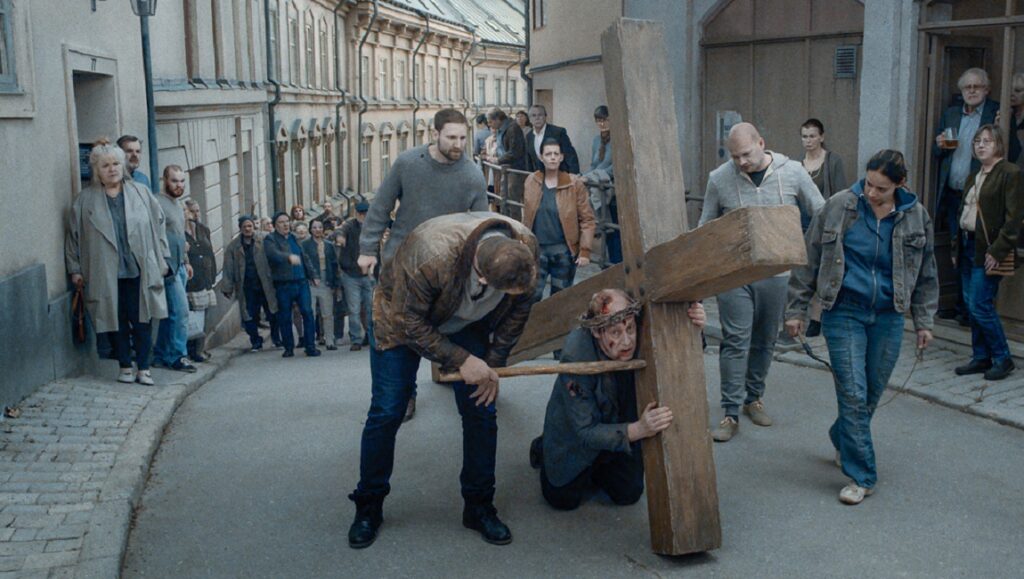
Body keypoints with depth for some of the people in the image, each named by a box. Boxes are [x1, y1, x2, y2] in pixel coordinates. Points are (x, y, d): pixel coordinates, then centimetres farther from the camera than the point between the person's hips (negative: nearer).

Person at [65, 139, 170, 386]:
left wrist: (163, 259, 6)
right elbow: (73, 235, 7)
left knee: (142, 321, 0)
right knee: (117, 322, 6)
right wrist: (75, 269, 6)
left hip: (139, 271, 0)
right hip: (106, 275, 0)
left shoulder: (141, 192, 6)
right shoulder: (85, 200, 3)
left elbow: (158, 225, 9)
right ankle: (125, 367, 20)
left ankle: (143, 368, 10)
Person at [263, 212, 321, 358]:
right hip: (283, 284, -4)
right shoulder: (270, 239, -1)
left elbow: (305, 258, 22)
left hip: (301, 282, 4)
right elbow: (273, 253, -23)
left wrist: (312, 275, 19)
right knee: (285, 317, 2)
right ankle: (289, 347, 15)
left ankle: (310, 346, 1)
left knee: (307, 312, -4)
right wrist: (289, 257, -40)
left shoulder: (294, 238, 17)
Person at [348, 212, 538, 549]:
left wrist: (494, 363, -10)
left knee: (481, 411, -3)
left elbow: (518, 309, -8)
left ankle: (479, 507, 14)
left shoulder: (527, 246, -28)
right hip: (404, 318, -4)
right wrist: (461, 361, -31)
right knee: (386, 413, -3)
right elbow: (409, 322, -29)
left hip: (466, 324, 4)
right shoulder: (431, 254, -43)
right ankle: (368, 507, 16)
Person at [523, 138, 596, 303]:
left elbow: (587, 220, -6)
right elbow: (527, 217, 9)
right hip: (536, 248, 1)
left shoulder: (575, 184, -6)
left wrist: (585, 250, -12)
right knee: (532, 296, -1)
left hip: (564, 249, -1)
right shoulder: (531, 181, 2)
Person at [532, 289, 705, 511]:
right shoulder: (575, 357, -39)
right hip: (575, 436, -3)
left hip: (623, 424, 4)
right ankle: (543, 450, 33)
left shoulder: (640, 339, -29)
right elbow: (585, 432, -35)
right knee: (564, 499, 6)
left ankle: (594, 469, 35)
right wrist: (639, 430, -51)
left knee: (628, 494, 6)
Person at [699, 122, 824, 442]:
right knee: (736, 341, -4)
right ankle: (731, 413, 2)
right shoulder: (719, 179, -6)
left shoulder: (792, 172, -4)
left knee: (765, 341, 13)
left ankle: (754, 398, 31)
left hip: (776, 272, 2)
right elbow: (705, 228, 5)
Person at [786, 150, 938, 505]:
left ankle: (842, 439, 40)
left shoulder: (915, 216, 1)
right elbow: (809, 260, -1)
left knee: (873, 392, 11)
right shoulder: (839, 207, -7)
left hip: (888, 317, 3)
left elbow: (925, 273, 12)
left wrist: (924, 321, 11)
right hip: (844, 313, -3)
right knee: (853, 393, -7)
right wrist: (796, 309, -1)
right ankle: (861, 476, 3)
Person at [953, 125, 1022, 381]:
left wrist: (998, 251, -19)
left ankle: (1002, 359, 5)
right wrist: (957, 248, 13)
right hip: (968, 245, 8)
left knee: (980, 306, -9)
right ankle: (981, 358, 19)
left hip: (988, 250, -8)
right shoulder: (974, 177, 18)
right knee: (973, 306, 10)